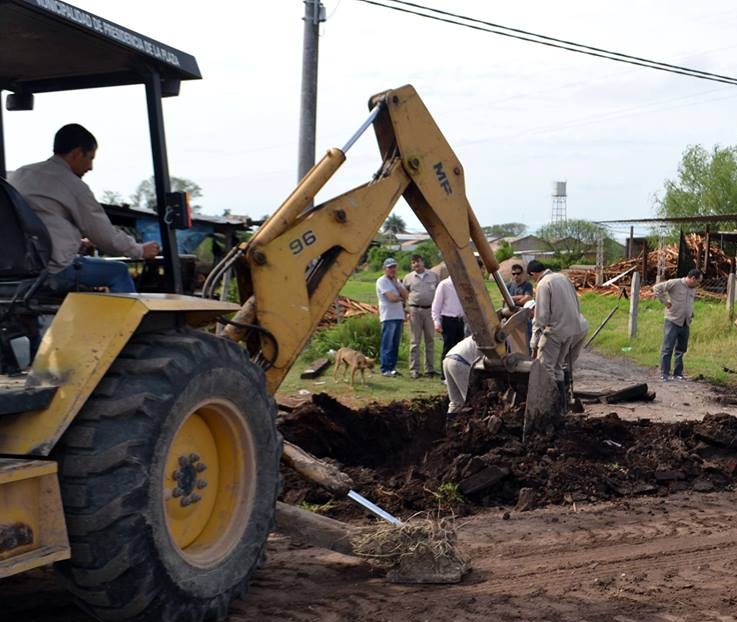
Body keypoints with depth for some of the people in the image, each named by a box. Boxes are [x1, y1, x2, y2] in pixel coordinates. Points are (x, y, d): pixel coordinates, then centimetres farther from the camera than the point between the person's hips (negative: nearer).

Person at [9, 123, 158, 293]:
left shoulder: (17, 176, 15)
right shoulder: (73, 185, -6)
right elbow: (106, 235, -1)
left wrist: (76, 243, 33)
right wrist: (140, 251, 15)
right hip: (54, 271, -8)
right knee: (119, 272, 8)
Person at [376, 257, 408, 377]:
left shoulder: (397, 281, 18)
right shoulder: (381, 281, -7)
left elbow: (406, 295, 5)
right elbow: (392, 297, -17)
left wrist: (396, 283, -1)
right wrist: (401, 298, 2)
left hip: (399, 316, 8)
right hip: (388, 317, -8)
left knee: (395, 344, 9)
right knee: (387, 345, -7)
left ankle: (392, 367, 14)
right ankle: (385, 369, -6)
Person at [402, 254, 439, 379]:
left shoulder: (433, 275, 10)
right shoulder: (408, 278, 7)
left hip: (430, 310, 2)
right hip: (415, 311, -2)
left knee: (430, 340, 5)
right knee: (415, 341, -1)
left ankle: (430, 368, 12)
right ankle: (414, 369, 1)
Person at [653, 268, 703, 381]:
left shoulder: (693, 289, 13)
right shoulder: (674, 283, -11)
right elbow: (657, 288, -13)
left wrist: (691, 313, 17)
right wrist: (665, 301, -14)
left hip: (685, 324, 7)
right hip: (672, 322, -7)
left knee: (681, 350, 13)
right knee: (667, 349, -5)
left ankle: (678, 373, 21)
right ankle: (664, 374, -2)